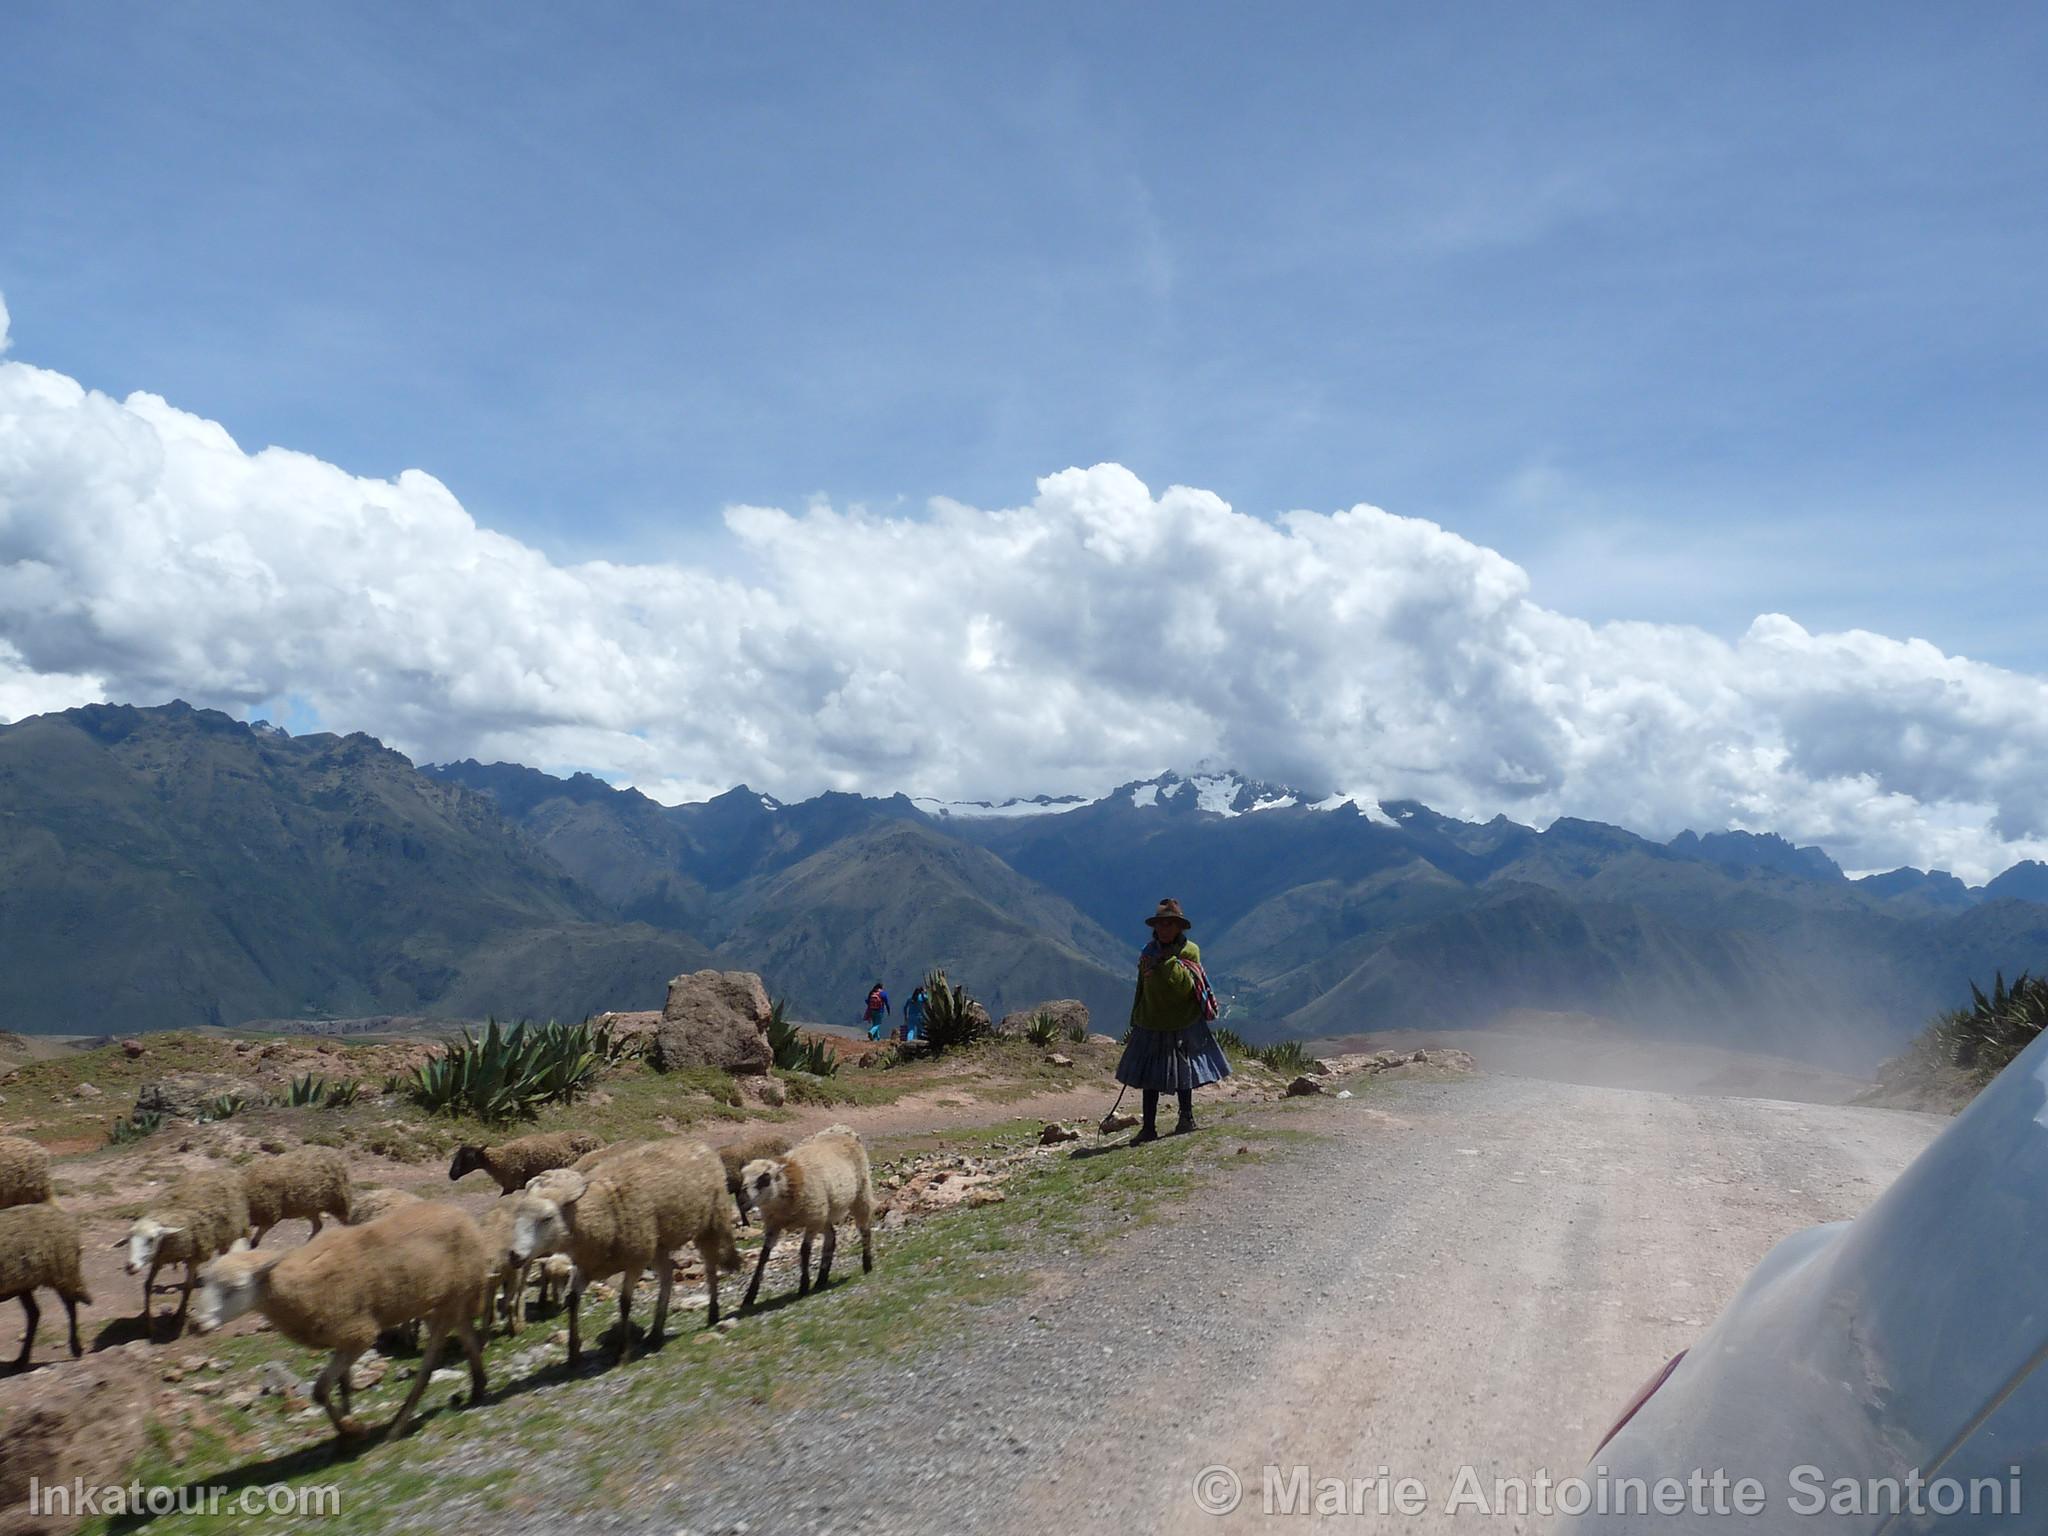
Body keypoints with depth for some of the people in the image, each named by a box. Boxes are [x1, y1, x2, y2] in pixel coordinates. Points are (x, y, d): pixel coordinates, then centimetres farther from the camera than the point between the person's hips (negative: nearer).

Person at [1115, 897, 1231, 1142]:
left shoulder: (1189, 951, -7)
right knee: (1149, 1078, 2)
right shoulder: (1148, 953, 5)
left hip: (1183, 1026, -3)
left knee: (1182, 1076, 9)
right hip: (1151, 1026, 3)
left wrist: (1170, 961, -23)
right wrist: (1134, 1025, 12)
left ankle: (1186, 1118, 28)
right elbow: (1141, 991, 12)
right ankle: (1149, 1127, 9)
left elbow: (1185, 987, -20)